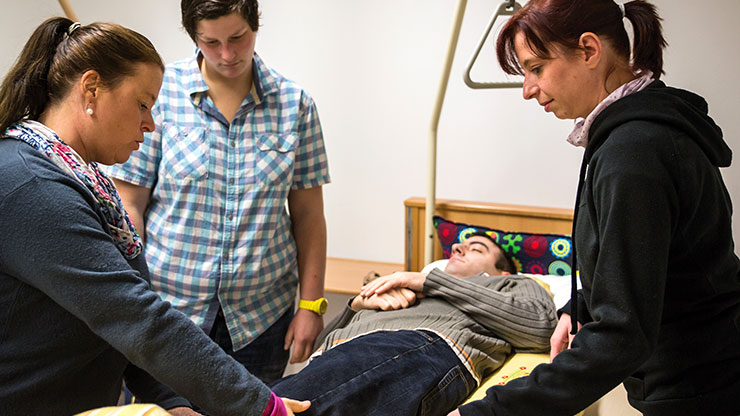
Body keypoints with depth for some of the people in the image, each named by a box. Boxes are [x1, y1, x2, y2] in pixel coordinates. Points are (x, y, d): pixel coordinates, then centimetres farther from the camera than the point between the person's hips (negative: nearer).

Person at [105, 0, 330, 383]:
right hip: (167, 308, -1)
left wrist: (310, 305, 0)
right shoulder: (158, 93, -4)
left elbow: (307, 215, 4)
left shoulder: (295, 104, 2)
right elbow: (129, 206, -3)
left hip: (261, 315, 2)